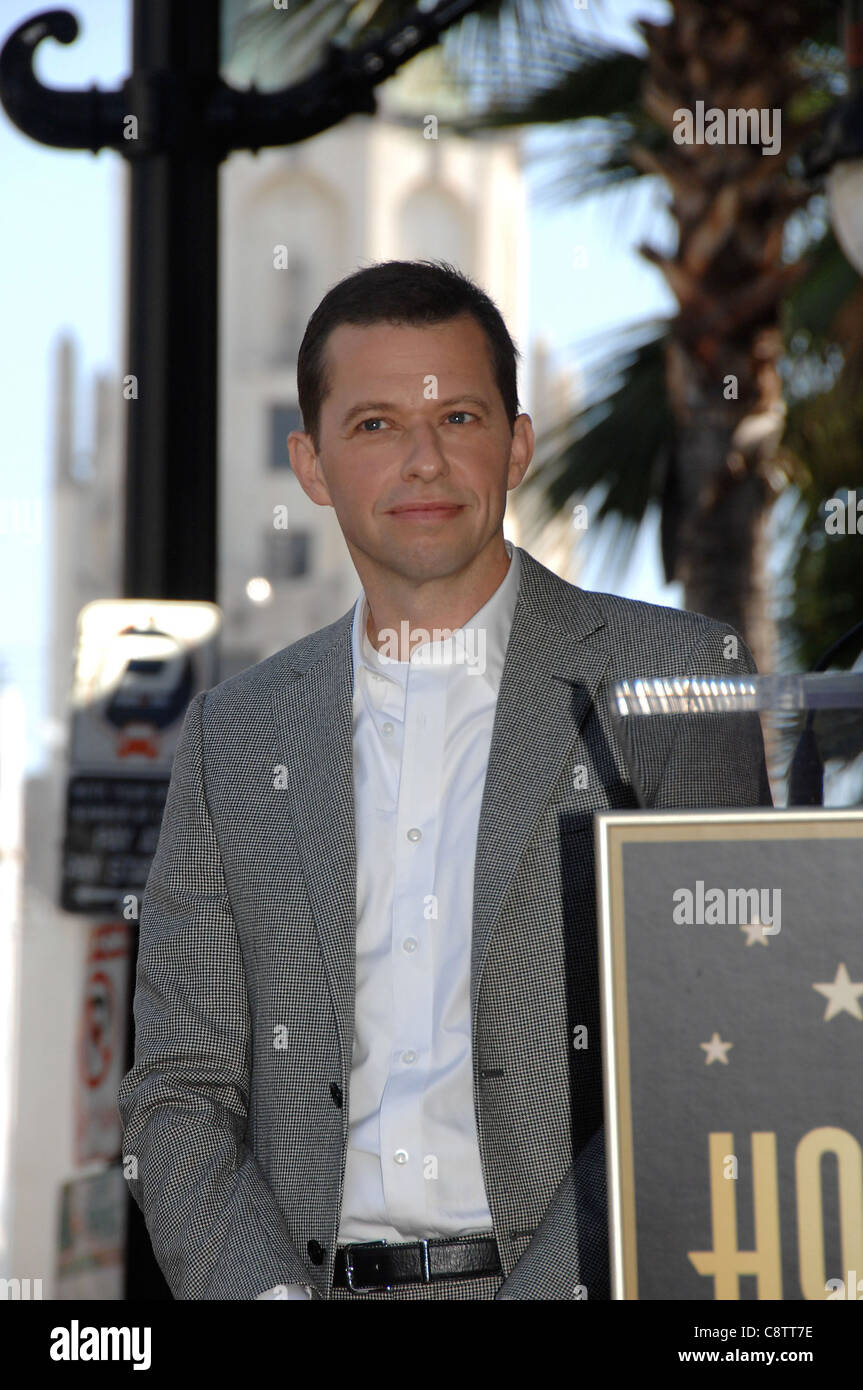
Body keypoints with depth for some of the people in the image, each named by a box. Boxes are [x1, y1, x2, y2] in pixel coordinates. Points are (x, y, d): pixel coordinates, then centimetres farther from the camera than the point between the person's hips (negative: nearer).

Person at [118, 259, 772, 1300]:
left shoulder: (678, 681, 5)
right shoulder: (235, 734, 15)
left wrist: (546, 1291, -11)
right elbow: (177, 1093, 13)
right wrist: (269, 1294, -4)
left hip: (585, 1282, -2)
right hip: (317, 1278, 2)